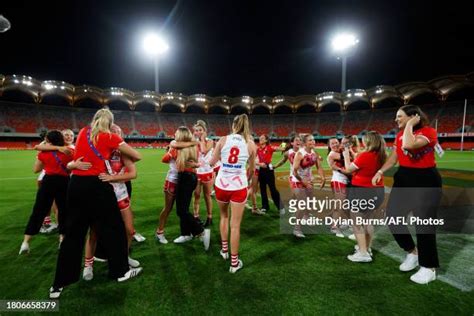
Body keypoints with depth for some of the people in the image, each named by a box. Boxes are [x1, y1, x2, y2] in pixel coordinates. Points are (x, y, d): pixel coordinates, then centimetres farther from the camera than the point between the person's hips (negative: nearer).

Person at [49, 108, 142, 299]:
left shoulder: (83, 133, 10)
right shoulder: (110, 137, -4)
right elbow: (137, 156, 1)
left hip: (76, 184, 6)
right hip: (96, 186, -6)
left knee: (73, 233, 14)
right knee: (113, 228, 9)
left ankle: (59, 284, 23)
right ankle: (121, 271, 22)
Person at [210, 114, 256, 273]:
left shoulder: (223, 140, -3)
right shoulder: (251, 144, -2)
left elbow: (212, 162, 4)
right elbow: (251, 169, 7)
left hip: (221, 185, 2)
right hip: (239, 187, -1)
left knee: (224, 216, 27)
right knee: (235, 225, 7)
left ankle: (224, 250, 40)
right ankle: (234, 262, 19)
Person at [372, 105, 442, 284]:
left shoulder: (428, 131, -15)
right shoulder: (400, 134, 9)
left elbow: (409, 145, -35)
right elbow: (394, 157, 15)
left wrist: (410, 126, -20)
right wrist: (380, 171, 3)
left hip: (426, 180, -7)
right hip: (403, 178, 8)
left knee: (424, 223, 0)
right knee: (392, 216, 7)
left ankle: (429, 268, 19)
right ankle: (412, 252, 29)